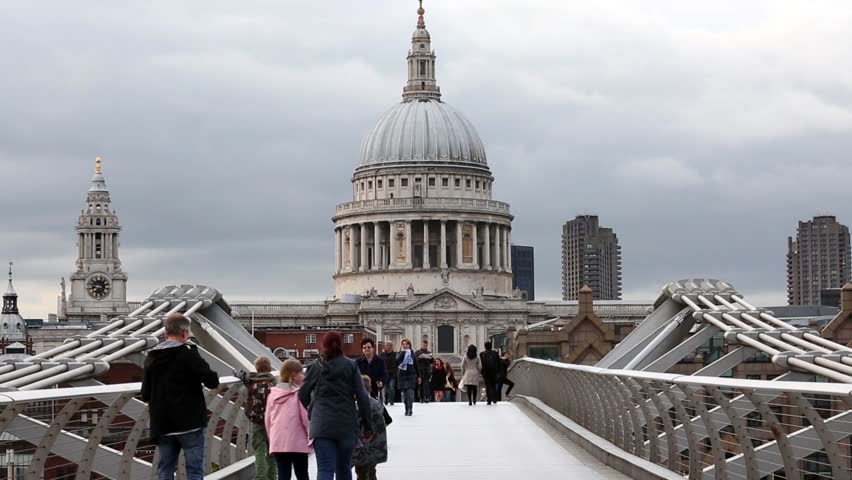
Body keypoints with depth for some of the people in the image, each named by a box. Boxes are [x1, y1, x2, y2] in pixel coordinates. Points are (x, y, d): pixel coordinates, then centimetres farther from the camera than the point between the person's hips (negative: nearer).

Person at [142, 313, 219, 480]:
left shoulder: (151, 358, 8)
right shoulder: (188, 353, -10)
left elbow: (145, 394, 10)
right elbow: (212, 381, -14)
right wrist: (212, 376, 8)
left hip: (162, 425, 5)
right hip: (190, 423, -5)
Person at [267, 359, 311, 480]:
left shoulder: (273, 394, 9)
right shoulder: (299, 393, -7)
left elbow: (268, 420, 12)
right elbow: (306, 417, -10)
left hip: (278, 443, 4)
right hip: (298, 443, -4)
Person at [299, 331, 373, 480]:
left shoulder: (315, 367, 5)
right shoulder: (350, 366, 1)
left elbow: (303, 395, 12)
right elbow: (362, 397, -1)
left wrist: (310, 412, 31)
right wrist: (367, 424, 5)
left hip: (321, 424, -1)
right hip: (347, 425, 1)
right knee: (344, 468, 16)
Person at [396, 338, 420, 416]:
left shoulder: (412, 353, 7)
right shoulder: (400, 353, 6)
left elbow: (416, 365, 12)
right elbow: (397, 360, -16)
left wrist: (418, 376, 12)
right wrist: (402, 351, -13)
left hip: (411, 375, -1)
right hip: (402, 374, 1)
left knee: (410, 392, -13)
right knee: (404, 393, 0)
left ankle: (410, 409, -17)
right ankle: (407, 409, 7)